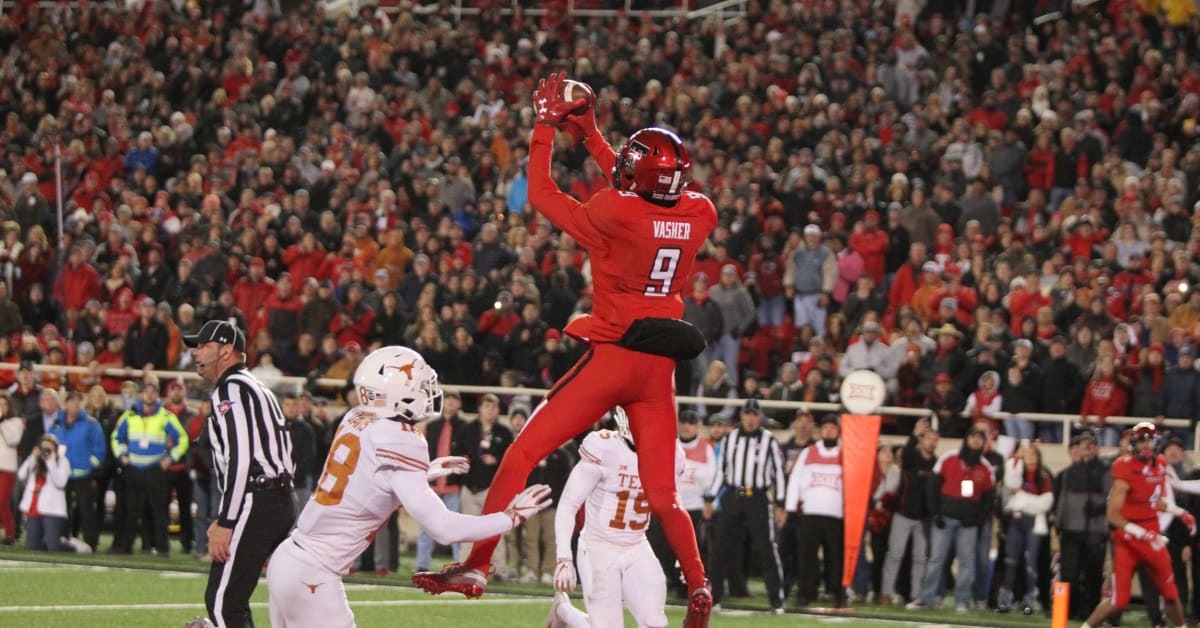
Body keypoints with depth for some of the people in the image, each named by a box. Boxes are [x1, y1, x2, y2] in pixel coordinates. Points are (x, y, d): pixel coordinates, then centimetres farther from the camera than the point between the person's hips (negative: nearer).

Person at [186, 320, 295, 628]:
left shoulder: (230, 390, -8)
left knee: (222, 601, -10)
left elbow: (240, 460, -18)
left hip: (255, 505, -10)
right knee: (230, 600, 16)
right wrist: (224, 519, 23)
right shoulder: (259, 391, 24)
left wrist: (226, 523, -19)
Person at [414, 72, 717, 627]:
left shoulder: (612, 214, -12)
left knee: (522, 456, 3)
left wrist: (546, 126, 13)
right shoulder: (698, 216, 2)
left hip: (611, 356, -5)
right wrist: (590, 134, 27)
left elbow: (541, 195, 2)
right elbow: (644, 196, 22)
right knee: (662, 493, 15)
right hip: (659, 369, 5)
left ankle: (476, 566, 0)